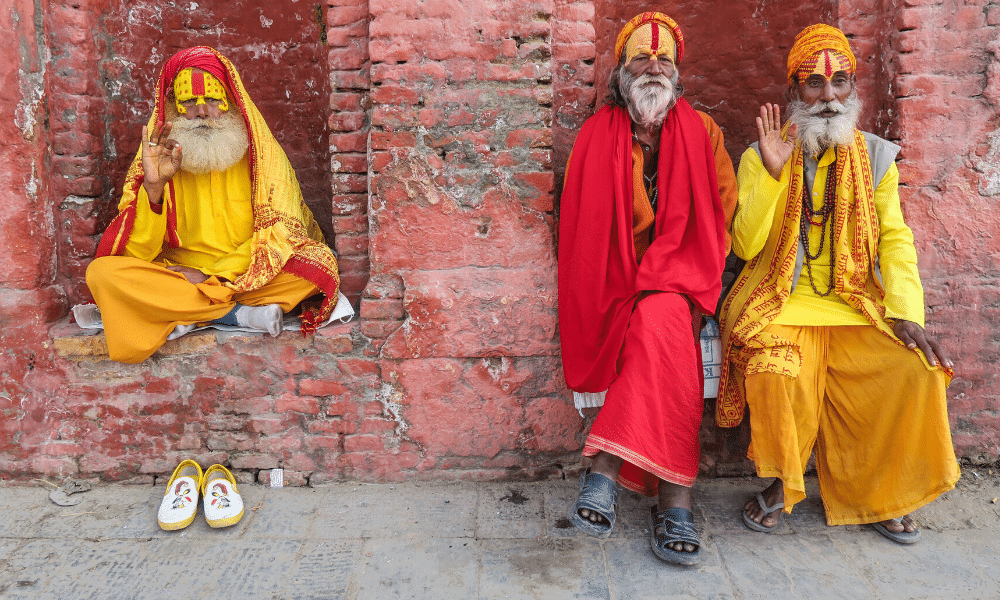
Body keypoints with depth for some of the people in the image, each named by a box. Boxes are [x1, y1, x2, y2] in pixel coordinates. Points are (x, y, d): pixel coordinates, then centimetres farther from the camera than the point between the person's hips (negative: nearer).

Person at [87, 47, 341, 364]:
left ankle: (191, 316, -19)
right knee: (101, 272, -25)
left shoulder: (262, 154, 1)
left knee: (320, 262, -27)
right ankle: (239, 314, -21)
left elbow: (277, 236, -6)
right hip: (176, 275, 1)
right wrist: (153, 186, -19)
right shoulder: (158, 159, 4)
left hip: (248, 275, -1)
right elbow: (138, 253, -3)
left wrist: (212, 276, -16)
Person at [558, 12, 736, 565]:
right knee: (667, 334, -30)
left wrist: (671, 276, -7)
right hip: (616, 286, 0)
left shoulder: (700, 132, 10)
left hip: (679, 279, 1)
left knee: (661, 320, -34)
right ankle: (673, 505, -28)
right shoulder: (597, 135, 7)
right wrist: (633, 284, -6)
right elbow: (582, 230, 5)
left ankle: (606, 470, -32)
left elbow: (723, 212, 7)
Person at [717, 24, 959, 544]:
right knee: (778, 372, -31)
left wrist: (905, 311, -11)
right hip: (782, 301, -3)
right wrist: (772, 173, -17)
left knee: (918, 370, -20)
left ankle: (876, 493, 5)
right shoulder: (761, 158, 2)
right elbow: (745, 247, -6)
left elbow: (895, 238, 4)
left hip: (857, 303, 3)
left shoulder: (875, 157, 10)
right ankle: (780, 484, -2)